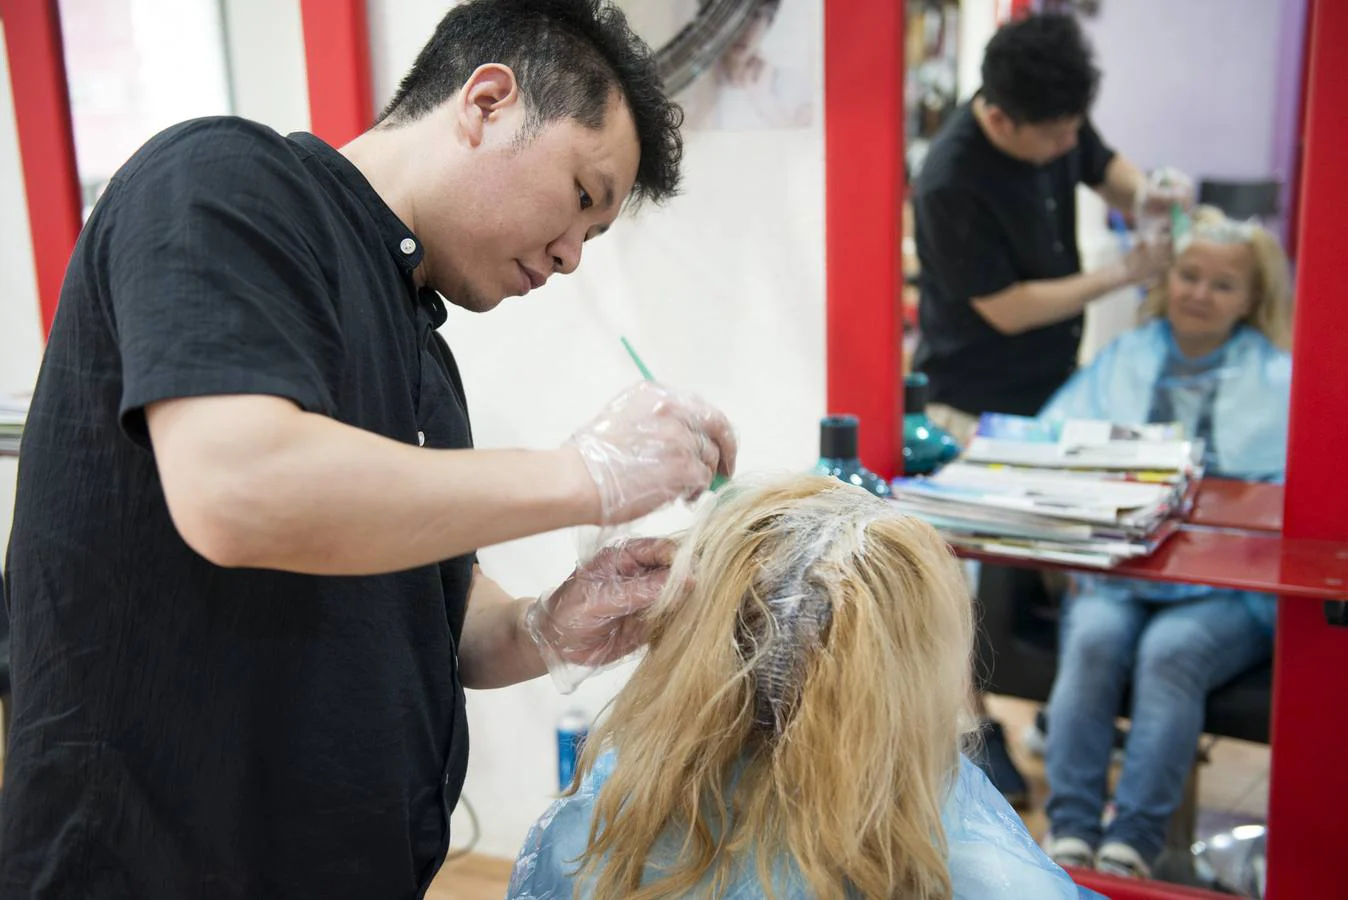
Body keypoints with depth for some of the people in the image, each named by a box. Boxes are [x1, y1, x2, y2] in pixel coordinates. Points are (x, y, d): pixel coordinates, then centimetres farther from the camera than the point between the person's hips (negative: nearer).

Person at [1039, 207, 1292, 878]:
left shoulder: (1280, 381, 12)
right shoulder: (1119, 363, 17)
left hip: (1229, 590, -1)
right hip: (1115, 575, 2)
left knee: (1172, 649, -31)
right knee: (1093, 640, -28)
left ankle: (1130, 847, -27)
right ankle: (1070, 836, -26)